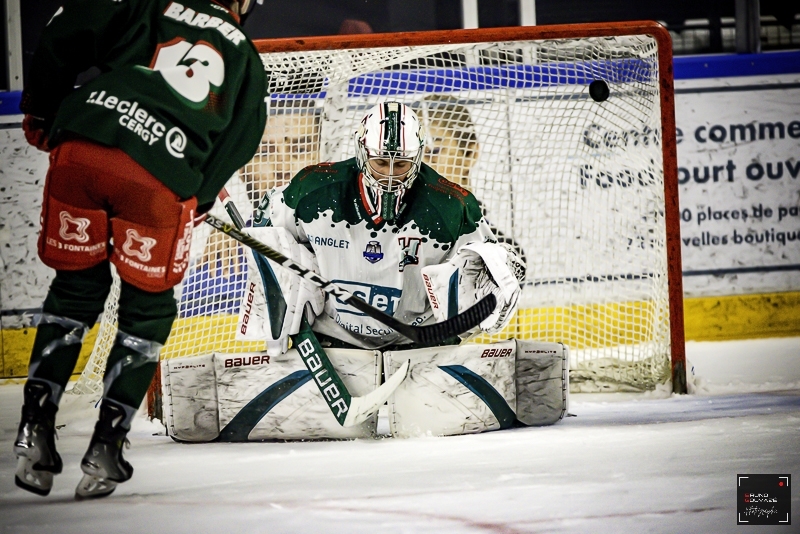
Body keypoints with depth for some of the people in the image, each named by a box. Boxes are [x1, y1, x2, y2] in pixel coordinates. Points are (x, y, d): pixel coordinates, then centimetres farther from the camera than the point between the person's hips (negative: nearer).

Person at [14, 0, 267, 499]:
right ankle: (106, 448, 11)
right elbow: (235, 146, 21)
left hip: (79, 151, 1)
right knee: (148, 309, 18)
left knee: (76, 289, 21)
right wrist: (197, 205, 32)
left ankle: (35, 427, 14)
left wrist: (41, 111, 24)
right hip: (162, 178, -1)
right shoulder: (247, 61, 25)